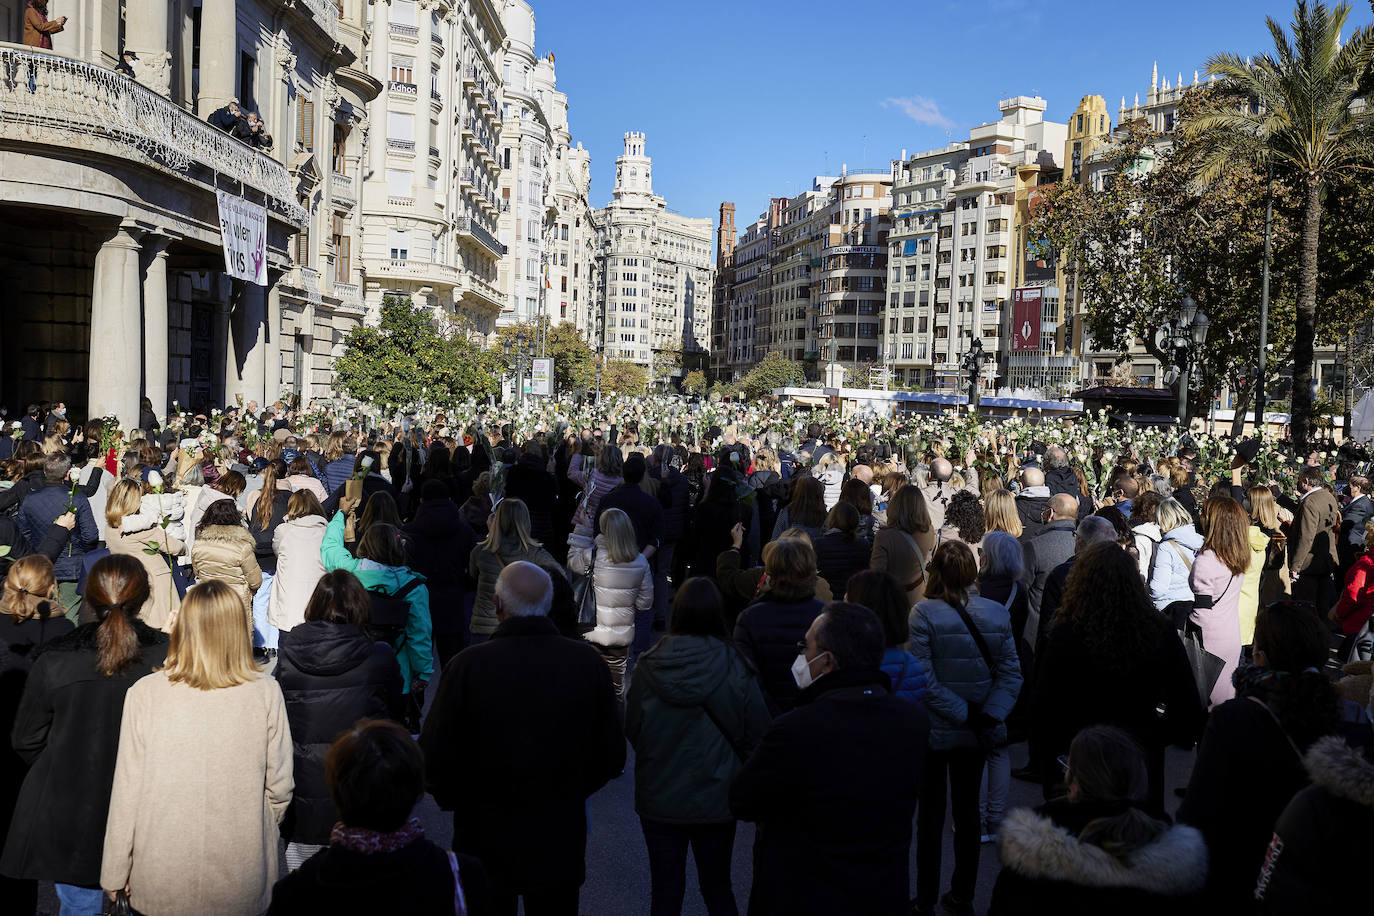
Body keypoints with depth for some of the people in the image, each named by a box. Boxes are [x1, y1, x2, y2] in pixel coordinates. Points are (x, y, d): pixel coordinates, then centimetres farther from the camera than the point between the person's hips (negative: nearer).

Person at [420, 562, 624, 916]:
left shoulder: (468, 665, -19)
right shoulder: (588, 662, -12)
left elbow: (434, 759, -13)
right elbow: (611, 757, -3)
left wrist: (463, 803, 7)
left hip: (485, 838, -1)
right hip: (560, 844, 2)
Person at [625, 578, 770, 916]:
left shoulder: (649, 665, -13)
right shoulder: (732, 665, -16)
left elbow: (632, 728, -2)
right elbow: (755, 732, -10)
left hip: (658, 797, 1)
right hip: (715, 797, -1)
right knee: (718, 888, 18)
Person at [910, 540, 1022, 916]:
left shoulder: (923, 614, -16)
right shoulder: (997, 613, -4)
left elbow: (924, 679, -20)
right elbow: (1011, 675, -6)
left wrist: (964, 714, -15)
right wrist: (987, 716, -11)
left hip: (934, 730, -3)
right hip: (975, 735, 4)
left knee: (931, 814, 9)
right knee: (967, 810, 17)